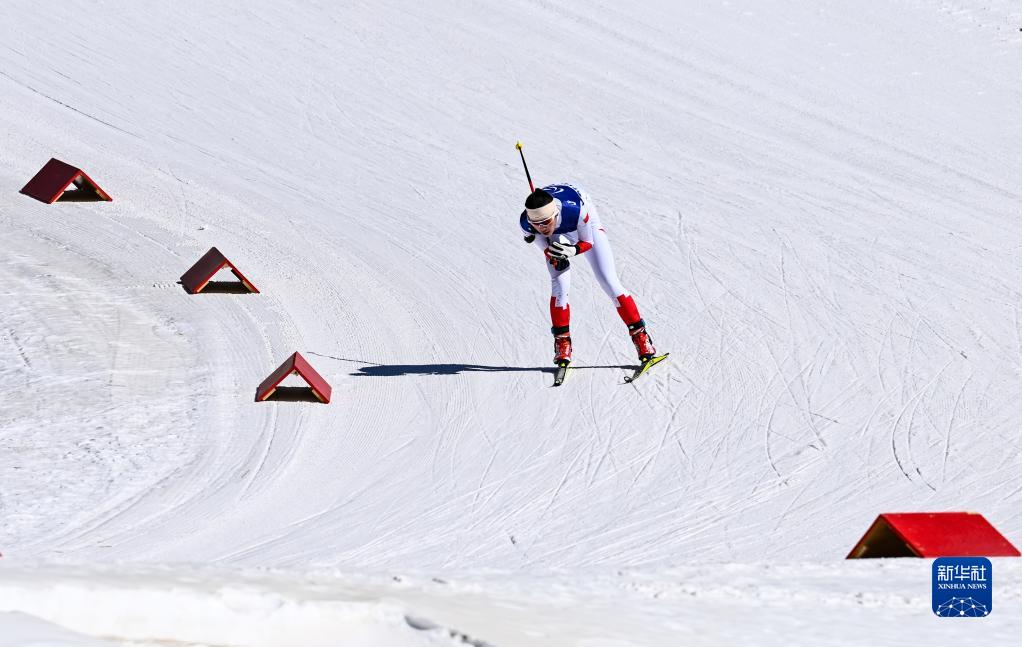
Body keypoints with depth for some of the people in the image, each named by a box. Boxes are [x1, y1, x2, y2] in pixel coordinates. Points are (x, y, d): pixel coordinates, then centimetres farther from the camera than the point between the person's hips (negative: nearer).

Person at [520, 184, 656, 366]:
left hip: (587, 227, -2)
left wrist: (572, 251, -46)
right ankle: (562, 342, 1)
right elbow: (546, 248, -18)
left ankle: (640, 335, 1)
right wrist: (555, 257, -40)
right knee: (560, 286, -16)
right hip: (557, 239, 2)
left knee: (609, 282, -9)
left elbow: (587, 243, -25)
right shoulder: (525, 223, -35)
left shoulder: (575, 209, -44)